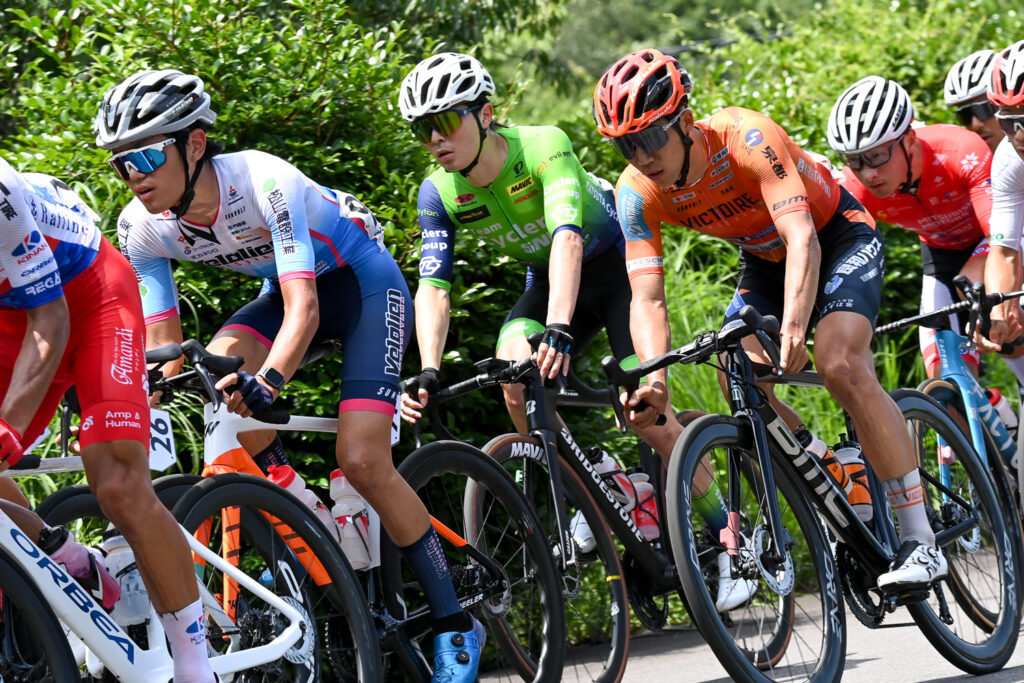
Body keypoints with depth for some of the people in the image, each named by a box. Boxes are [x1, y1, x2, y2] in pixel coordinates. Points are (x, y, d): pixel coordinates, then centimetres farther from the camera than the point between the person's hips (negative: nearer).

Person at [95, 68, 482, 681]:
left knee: (362, 461, -18)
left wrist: (268, 378, -59)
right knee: (213, 381, -24)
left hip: (364, 282, -6)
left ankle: (455, 625, -4)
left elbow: (304, 309, -42)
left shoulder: (264, 182, -35)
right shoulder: (143, 228, -17)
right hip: (291, 287, 6)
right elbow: (162, 344, -12)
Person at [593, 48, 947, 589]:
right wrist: (655, 380, -44)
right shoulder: (637, 193, -21)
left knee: (841, 366, -26)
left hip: (837, 236, -6)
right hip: (764, 258, 6)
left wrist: (792, 330, -58)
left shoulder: (747, 138, -35)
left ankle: (920, 540, -23)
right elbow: (647, 298, -25)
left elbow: (802, 239, -43)